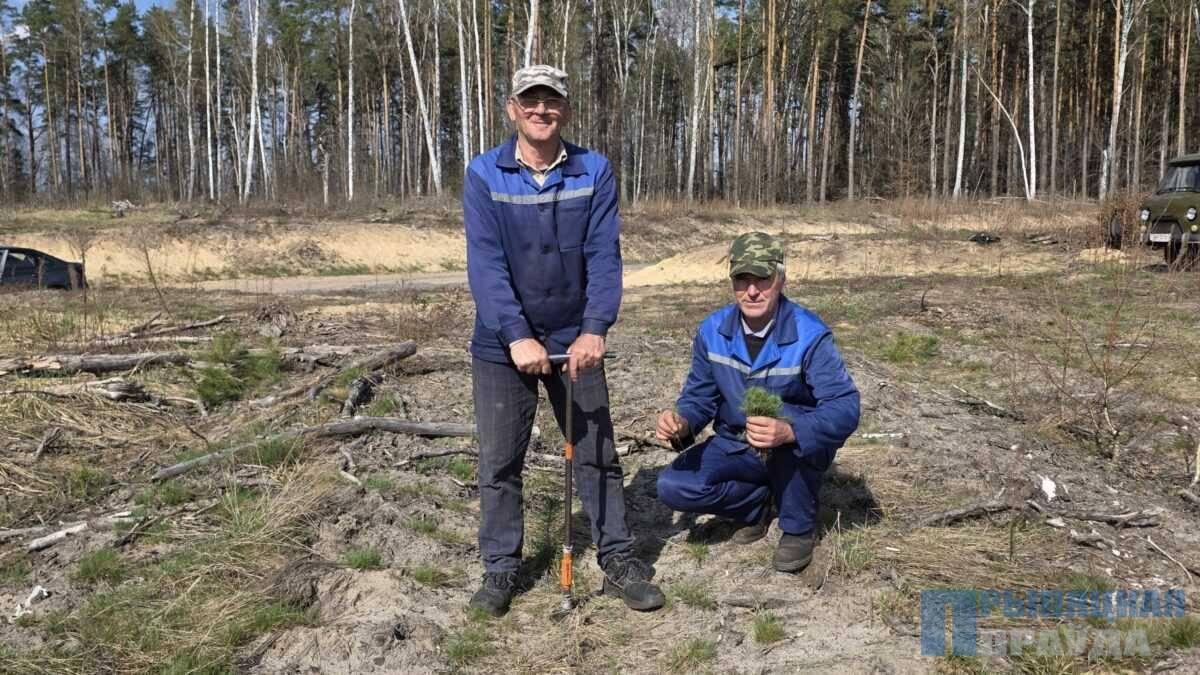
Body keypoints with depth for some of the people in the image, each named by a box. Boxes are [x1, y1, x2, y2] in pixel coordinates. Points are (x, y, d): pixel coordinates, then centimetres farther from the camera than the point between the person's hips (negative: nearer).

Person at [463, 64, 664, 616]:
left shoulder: (594, 172, -3)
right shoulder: (483, 176, -7)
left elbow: (604, 255, -9)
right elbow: (485, 264, -15)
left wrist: (594, 331, -21)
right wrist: (518, 337, -24)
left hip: (576, 340, 1)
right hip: (502, 343, -1)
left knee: (597, 452, 9)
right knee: (499, 461, 6)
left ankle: (618, 560, 22)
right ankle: (500, 568, 21)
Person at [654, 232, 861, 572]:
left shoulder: (809, 335, -22)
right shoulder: (712, 331, -8)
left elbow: (845, 407, -30)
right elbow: (699, 396, -1)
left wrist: (789, 431, -49)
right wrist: (681, 422, -26)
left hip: (801, 452, -3)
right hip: (736, 449, 4)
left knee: (781, 415, -37)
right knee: (672, 486, -19)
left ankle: (798, 528, -13)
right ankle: (759, 502, 9)